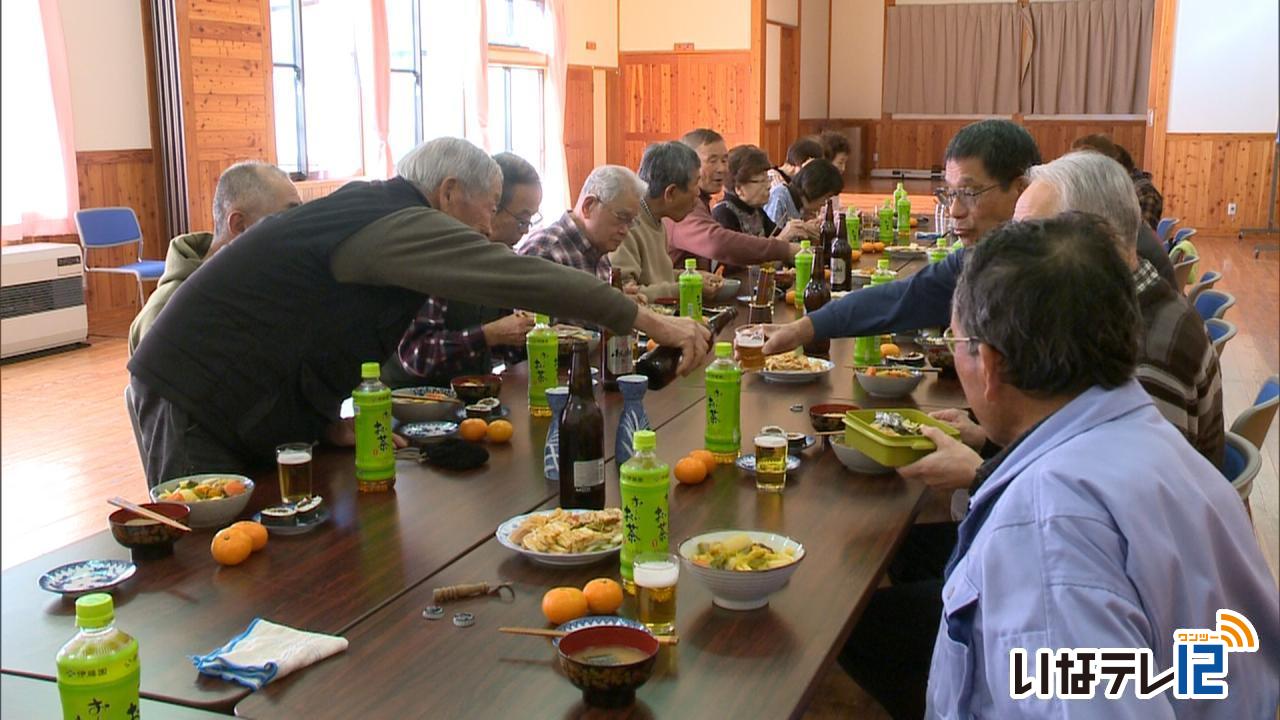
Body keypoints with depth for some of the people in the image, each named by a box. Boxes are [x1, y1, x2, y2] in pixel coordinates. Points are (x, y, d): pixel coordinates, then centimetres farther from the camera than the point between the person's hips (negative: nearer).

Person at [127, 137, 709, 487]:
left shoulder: (369, 211, 12)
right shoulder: (398, 225, -19)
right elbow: (519, 278, -27)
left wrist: (332, 423, 6)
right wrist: (651, 322, -27)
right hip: (198, 398, -10)